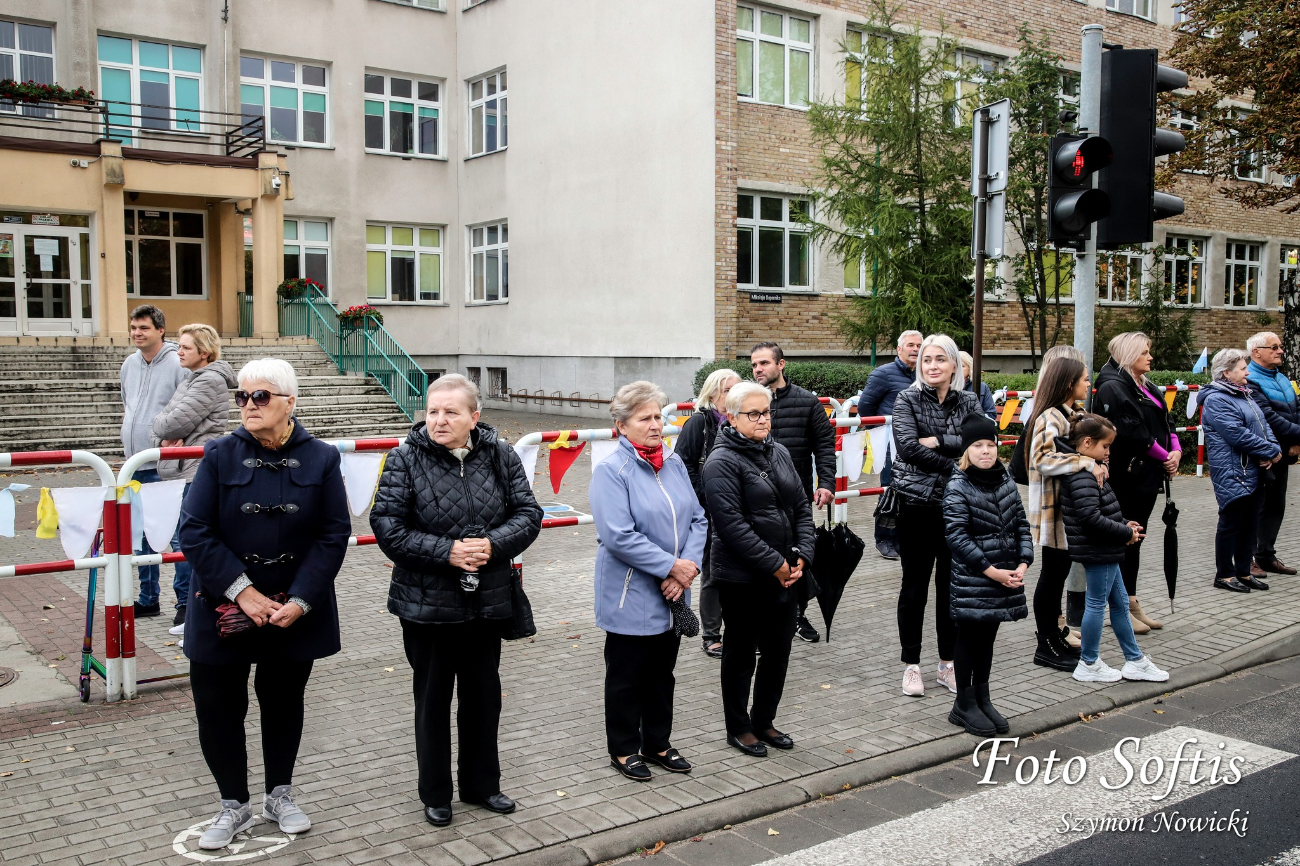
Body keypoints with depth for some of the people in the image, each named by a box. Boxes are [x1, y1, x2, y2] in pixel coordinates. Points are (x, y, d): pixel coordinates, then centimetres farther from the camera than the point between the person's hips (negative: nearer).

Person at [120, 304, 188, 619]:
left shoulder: (178, 364, -12)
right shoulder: (129, 364, 12)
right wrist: (129, 437, 18)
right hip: (136, 465, 8)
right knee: (142, 536, 15)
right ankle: (149, 599, 27)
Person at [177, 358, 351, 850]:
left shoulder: (321, 459, -5)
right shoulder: (220, 455, -6)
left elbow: (334, 534, -6)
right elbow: (194, 530, -10)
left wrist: (301, 601, -14)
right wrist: (242, 591, -18)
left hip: (295, 611, 0)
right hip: (226, 608, 0)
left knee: (283, 701, 15)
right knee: (218, 706, 5)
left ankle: (280, 795, 35)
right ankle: (234, 805, 25)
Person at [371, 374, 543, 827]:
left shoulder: (500, 455, -2)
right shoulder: (405, 459, -10)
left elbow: (528, 513, -1)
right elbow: (387, 526, -15)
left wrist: (493, 544, -19)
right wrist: (446, 551, -23)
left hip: (488, 601, 3)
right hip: (426, 602, -3)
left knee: (483, 694, 16)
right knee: (433, 697, 11)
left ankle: (481, 783, 34)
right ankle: (435, 794, 27)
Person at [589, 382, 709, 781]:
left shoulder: (674, 464, 6)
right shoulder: (611, 471, -14)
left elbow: (698, 519, 5)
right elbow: (618, 536, -22)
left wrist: (689, 565, -11)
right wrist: (672, 566, -20)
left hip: (672, 596, 6)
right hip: (631, 598, -6)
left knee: (662, 673, 19)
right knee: (626, 677, 9)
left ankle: (658, 743, 34)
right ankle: (624, 749, 25)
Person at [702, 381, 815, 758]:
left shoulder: (779, 452, 10)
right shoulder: (722, 462, -14)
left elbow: (801, 508, 11)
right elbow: (732, 525, -21)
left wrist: (801, 556, -2)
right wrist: (774, 564, -18)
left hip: (785, 574, 7)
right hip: (742, 579, -7)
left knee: (778, 651, 15)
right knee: (741, 654, 8)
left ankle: (764, 721, 33)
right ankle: (738, 728, 24)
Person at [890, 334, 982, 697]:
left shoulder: (968, 402, 7)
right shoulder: (907, 400, -1)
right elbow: (908, 446, -15)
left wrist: (937, 442, -17)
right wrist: (957, 466, -14)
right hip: (917, 504, -3)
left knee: (952, 586, 10)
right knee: (914, 588, 5)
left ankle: (947, 664, 23)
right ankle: (911, 665, 16)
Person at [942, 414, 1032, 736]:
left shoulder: (1006, 482, 8)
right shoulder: (957, 487, -12)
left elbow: (1021, 525, 10)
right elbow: (957, 536, -16)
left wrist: (1023, 564, -5)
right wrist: (992, 571, -18)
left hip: (1005, 575, 6)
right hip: (971, 579, -6)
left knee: (988, 637, 15)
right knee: (968, 637, 4)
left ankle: (983, 699, 27)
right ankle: (964, 704, 16)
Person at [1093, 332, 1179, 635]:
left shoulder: (1145, 387, 18)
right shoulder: (1113, 388, -14)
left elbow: (1164, 423, 17)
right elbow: (1132, 431, -22)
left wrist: (1176, 450, -2)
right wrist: (1164, 457, -13)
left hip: (1148, 476, 10)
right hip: (1126, 476, -10)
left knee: (1135, 539, 14)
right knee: (1124, 539, -3)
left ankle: (1132, 603, 23)